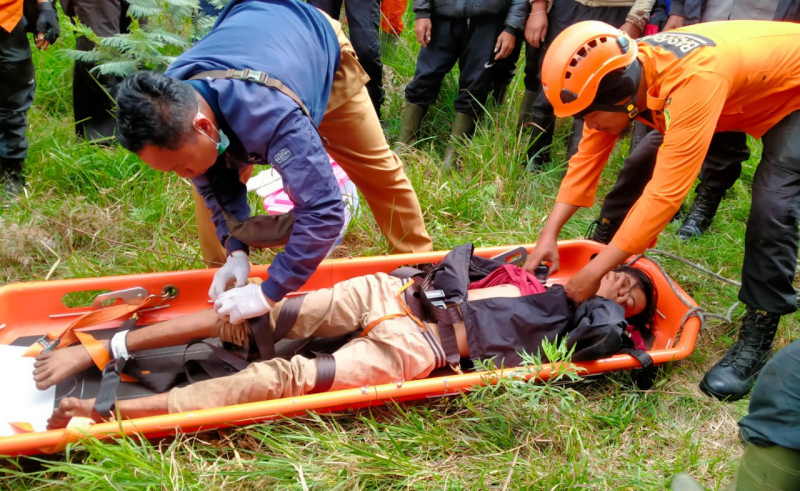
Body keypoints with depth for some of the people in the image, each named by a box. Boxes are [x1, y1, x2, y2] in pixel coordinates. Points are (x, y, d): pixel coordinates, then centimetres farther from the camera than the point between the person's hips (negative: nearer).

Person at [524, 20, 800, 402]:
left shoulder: (693, 81, -43)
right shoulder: (618, 74, -20)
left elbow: (665, 195, -42)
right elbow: (587, 158, -10)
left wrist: (594, 273, -38)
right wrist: (549, 235, -16)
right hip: (742, 86, 7)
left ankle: (757, 337, -9)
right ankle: (605, 240, 24)